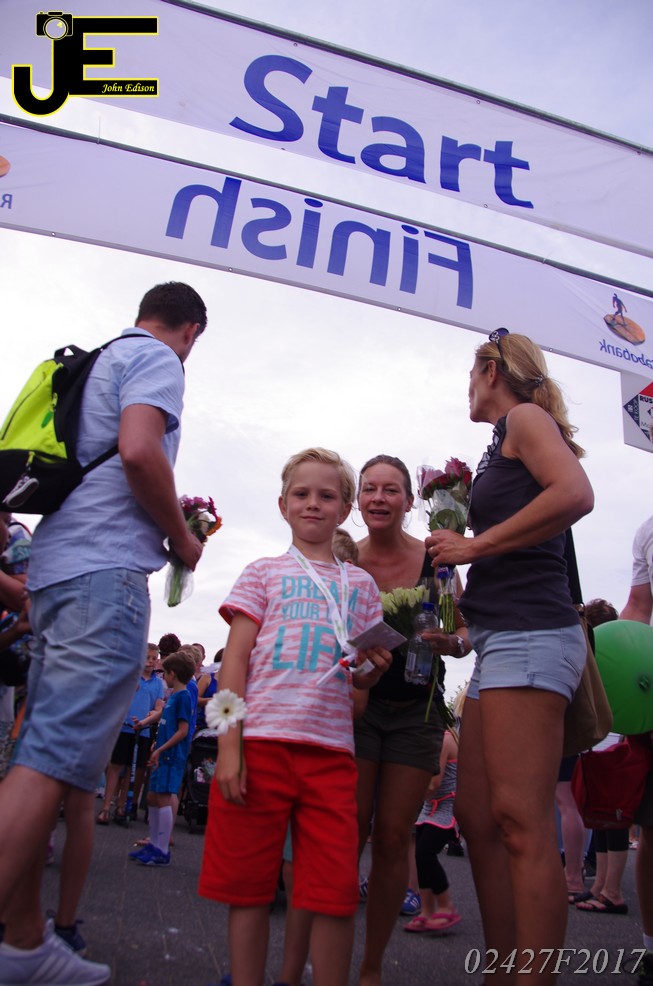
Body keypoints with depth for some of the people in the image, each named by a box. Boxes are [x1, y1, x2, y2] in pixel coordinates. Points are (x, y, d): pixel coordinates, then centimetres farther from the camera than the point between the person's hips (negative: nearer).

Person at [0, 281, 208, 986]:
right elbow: (139, 451, -17)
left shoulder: (101, 359, 27)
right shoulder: (157, 358, 1)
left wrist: (163, 526, 28)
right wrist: (182, 539, -3)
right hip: (106, 569, -9)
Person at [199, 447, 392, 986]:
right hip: (261, 739, -1)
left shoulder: (360, 584, 16)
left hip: (330, 749, 2)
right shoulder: (264, 572, 8)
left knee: (336, 891, 3)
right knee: (248, 885, 6)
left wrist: (374, 666, -5)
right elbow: (235, 659, 1)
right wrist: (228, 745, -9)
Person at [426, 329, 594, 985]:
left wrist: (474, 547, -14)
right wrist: (459, 597, 15)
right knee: (476, 818, 9)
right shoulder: (506, 443, 26)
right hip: (502, 641, 10)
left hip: (527, 633, -10)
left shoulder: (524, 417, 2)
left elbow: (576, 493, -19)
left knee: (520, 822, -10)